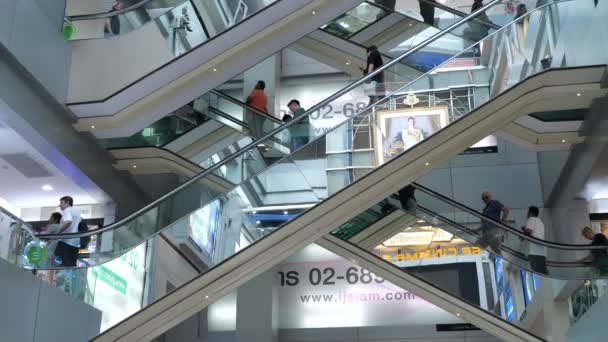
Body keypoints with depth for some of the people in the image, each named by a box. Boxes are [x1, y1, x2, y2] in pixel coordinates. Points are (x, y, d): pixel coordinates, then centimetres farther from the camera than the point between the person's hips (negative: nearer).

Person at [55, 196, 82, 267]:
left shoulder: (67, 210, -3)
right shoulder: (76, 212, 26)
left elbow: (68, 222, -24)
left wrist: (58, 233, -19)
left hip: (67, 241, -9)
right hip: (76, 243, 9)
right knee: (72, 265, 7)